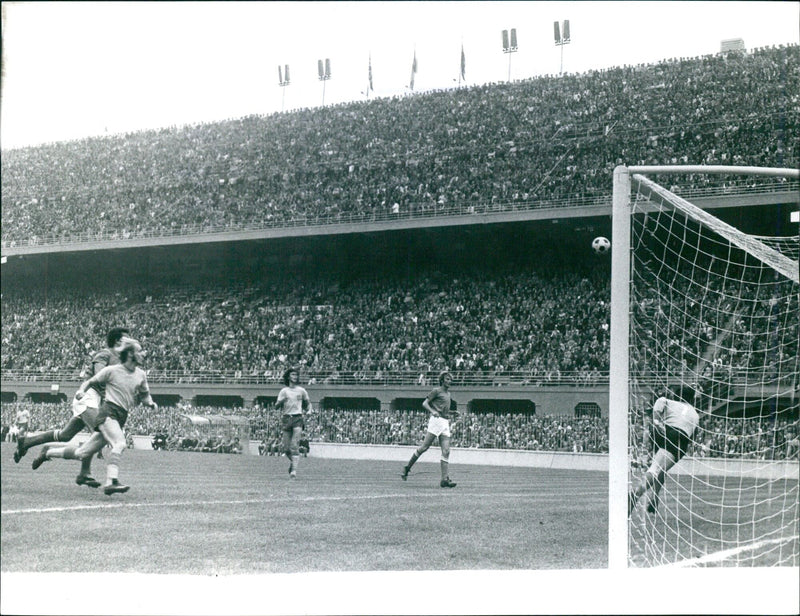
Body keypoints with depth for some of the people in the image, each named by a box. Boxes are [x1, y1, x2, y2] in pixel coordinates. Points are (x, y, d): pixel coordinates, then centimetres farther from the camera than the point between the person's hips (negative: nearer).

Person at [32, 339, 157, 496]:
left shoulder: (141, 375, 12)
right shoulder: (111, 371, -3)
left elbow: (144, 394, 26)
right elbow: (91, 382, 8)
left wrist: (151, 403, 5)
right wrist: (81, 390, -11)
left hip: (121, 418, 6)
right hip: (108, 412, -6)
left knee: (81, 453, 7)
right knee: (120, 444, -32)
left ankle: (49, 451, 28)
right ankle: (111, 482, -41)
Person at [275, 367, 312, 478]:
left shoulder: (301, 391, 9)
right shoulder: (283, 391, 7)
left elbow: (308, 402, 23)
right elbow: (276, 406, 2)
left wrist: (309, 410, 3)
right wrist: (281, 401, -19)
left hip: (297, 419, -1)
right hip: (286, 419, 1)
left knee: (295, 445, -13)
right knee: (286, 448, 2)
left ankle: (294, 469, -17)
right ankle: (292, 461, 31)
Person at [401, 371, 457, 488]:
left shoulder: (448, 393, 23)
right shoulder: (436, 390, 0)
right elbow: (424, 403, -7)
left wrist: (451, 412, 18)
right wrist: (433, 411, -23)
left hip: (445, 423, 7)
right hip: (436, 420, -7)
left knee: (446, 451, -4)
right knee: (425, 447, -10)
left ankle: (445, 479, -8)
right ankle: (407, 468, 4)